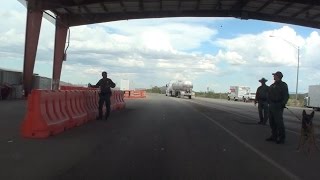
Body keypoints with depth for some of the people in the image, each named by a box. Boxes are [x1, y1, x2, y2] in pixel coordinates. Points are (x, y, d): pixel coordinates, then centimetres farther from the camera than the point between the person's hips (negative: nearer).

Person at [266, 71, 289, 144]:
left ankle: (281, 138, 0)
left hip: (278, 106, -8)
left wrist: (283, 104, -22)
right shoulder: (272, 85, 17)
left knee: (279, 122, -7)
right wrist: (269, 102, 12)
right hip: (271, 105, 8)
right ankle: (274, 136, 20)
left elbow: (286, 96, -13)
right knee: (272, 122, 11)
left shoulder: (283, 85, -6)